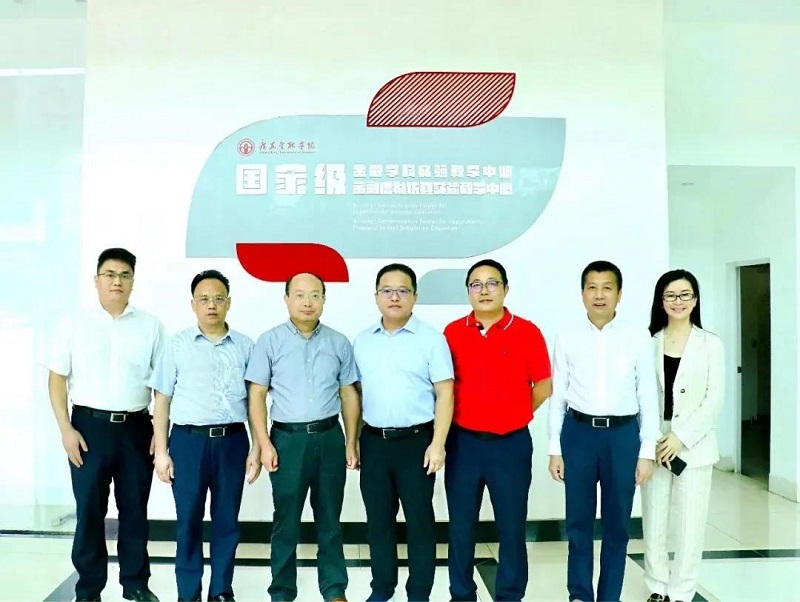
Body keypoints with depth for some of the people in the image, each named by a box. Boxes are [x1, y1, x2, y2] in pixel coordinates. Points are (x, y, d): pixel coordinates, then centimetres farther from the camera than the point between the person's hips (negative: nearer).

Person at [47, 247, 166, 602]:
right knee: (89, 510, 6)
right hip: (90, 426, -1)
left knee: (135, 509, 10)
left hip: (136, 428, 1)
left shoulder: (151, 326, 5)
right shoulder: (74, 324, 3)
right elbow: (56, 378, 3)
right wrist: (66, 430, -5)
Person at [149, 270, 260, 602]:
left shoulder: (245, 346, 5)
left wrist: (256, 448, 2)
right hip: (188, 440, -1)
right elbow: (162, 400, 4)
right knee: (189, 520, 8)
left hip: (233, 441, 1)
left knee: (227, 520, 10)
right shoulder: (178, 345, 3)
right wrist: (161, 451, -1)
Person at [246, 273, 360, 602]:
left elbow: (349, 395, 7)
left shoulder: (339, 343, 4)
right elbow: (257, 395, -1)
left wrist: (351, 442, 5)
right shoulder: (270, 341, -1)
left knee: (329, 519, 12)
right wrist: (265, 444, -7)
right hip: (287, 438, -1)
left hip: (329, 437, 2)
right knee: (286, 520, 10)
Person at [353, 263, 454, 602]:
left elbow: (444, 394, -7)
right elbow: (357, 393, 13)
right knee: (378, 518, 14)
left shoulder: (431, 339, -5)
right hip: (374, 441, 4)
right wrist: (354, 439, 9)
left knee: (419, 518, 7)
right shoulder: (362, 342, 8)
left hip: (416, 440, -3)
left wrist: (437, 444, -13)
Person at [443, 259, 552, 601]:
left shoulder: (527, 332, -5)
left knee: (511, 527, 10)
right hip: (463, 442, 2)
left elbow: (543, 386, 3)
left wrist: (512, 416, 4)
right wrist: (464, 415, 5)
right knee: (461, 526, 11)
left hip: (511, 444, -1)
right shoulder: (452, 333, 0)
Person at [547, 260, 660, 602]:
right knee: (579, 520, 11)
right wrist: (554, 448, 3)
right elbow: (557, 396, 4)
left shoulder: (638, 338, -2)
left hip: (623, 434, 0)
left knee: (617, 523, 12)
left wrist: (647, 450, 0)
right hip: (579, 433, 1)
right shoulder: (567, 340, 0)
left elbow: (648, 396, 1)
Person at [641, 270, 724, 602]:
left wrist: (682, 437, -13)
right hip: (655, 444, 2)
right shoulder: (649, 342, 4)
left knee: (690, 525, 3)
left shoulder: (710, 344, 0)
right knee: (653, 522, 8)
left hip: (694, 445, -1)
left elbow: (715, 399, -5)